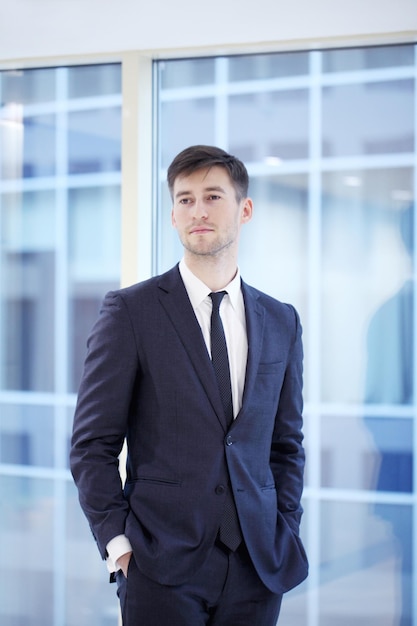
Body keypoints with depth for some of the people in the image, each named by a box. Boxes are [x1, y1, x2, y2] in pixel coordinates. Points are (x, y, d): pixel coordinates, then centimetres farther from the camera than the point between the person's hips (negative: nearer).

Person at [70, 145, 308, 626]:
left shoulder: (281, 322, 11)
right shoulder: (130, 311, -2)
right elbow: (93, 443, -3)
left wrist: (284, 535, 6)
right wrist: (118, 544, -9)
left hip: (257, 568, 3)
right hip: (163, 567, -3)